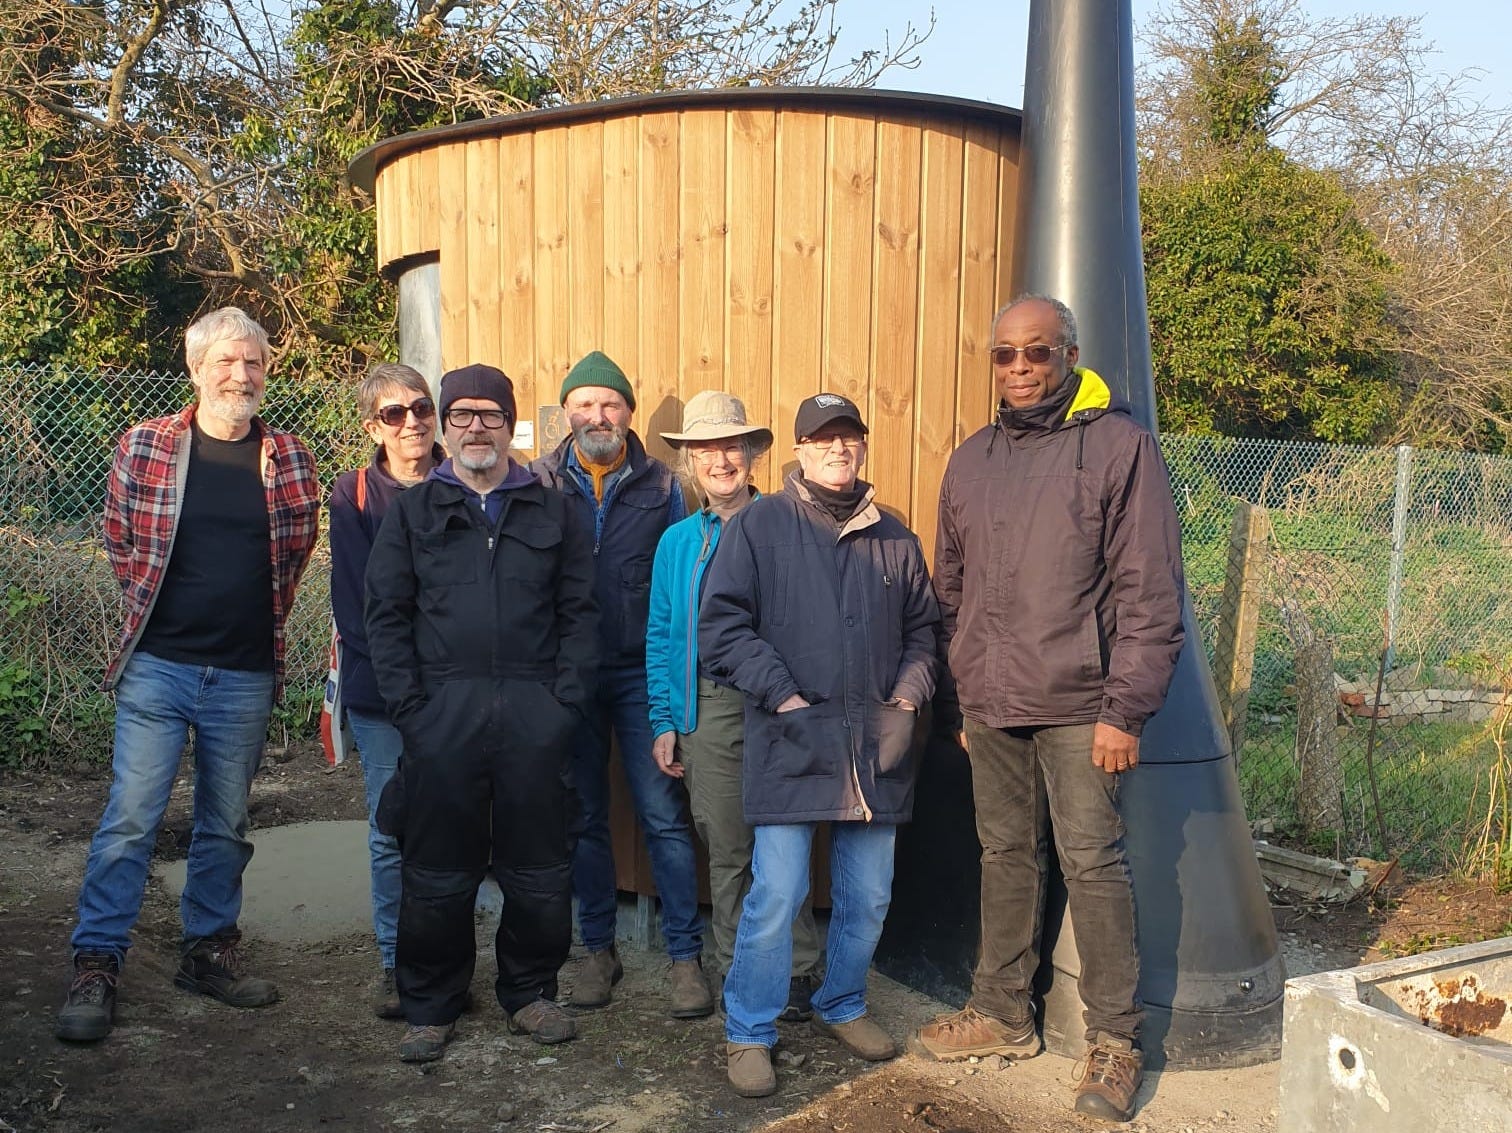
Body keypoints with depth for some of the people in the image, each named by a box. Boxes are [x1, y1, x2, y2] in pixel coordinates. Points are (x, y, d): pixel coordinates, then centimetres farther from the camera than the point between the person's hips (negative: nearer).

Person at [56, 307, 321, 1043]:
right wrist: (153, 610, 9)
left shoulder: (288, 461, 1)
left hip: (246, 675, 2)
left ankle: (210, 950, 26)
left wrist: (259, 616, 10)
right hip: (157, 665, -2)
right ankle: (95, 967, 8)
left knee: (226, 824, 12)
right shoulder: (144, 446, -2)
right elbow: (120, 542, 10)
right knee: (130, 819, -3)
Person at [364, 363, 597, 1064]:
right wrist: (408, 705, -5)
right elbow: (386, 614, 5)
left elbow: (580, 611, 8)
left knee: (538, 867, 7)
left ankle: (530, 992, 25)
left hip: (534, 711, 1)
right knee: (437, 872, 5)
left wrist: (567, 698, -3)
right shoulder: (412, 512, 11)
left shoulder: (551, 512, 13)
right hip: (442, 710, 0)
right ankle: (430, 1007, 21)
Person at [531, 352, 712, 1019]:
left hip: (642, 675, -1)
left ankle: (686, 956, 10)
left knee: (664, 817, -1)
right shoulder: (538, 486, 2)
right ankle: (599, 950, 24)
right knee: (584, 818, 10)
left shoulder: (661, 488, 3)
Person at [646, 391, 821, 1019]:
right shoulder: (678, 541, 13)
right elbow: (660, 636, 14)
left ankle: (796, 972, 14)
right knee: (726, 852, 7)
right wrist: (664, 720, 7)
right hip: (707, 708, 3)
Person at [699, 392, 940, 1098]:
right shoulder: (760, 525, 0)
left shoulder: (894, 539, 13)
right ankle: (748, 1035, 12)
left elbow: (921, 629, 20)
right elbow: (722, 625, -6)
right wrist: (782, 696, -12)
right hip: (790, 745, -4)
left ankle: (842, 1008, 36)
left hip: (876, 748, 5)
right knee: (776, 896, -6)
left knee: (868, 897, 13)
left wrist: (908, 696, 4)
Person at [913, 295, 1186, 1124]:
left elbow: (1150, 594, -9)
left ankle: (1114, 1040, 14)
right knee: (1005, 857, 14)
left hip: (1077, 709, -5)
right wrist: (955, 698, 12)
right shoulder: (972, 459, 12)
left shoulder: (1120, 445, -5)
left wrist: (1125, 709, -14)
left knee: (1092, 865, 0)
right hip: (991, 707, 5)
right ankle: (1002, 1014, 28)